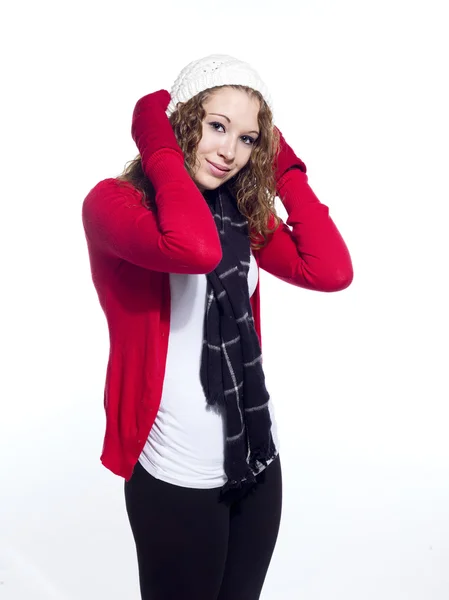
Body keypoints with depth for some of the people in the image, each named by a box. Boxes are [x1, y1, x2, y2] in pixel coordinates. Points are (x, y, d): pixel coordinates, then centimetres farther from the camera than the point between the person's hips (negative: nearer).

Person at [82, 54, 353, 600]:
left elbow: (331, 272, -9)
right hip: (176, 474, -5)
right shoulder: (113, 202, -14)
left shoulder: (243, 213, 5)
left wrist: (285, 168, -4)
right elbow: (195, 249, -35)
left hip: (255, 459, 6)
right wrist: (159, 148, -20)